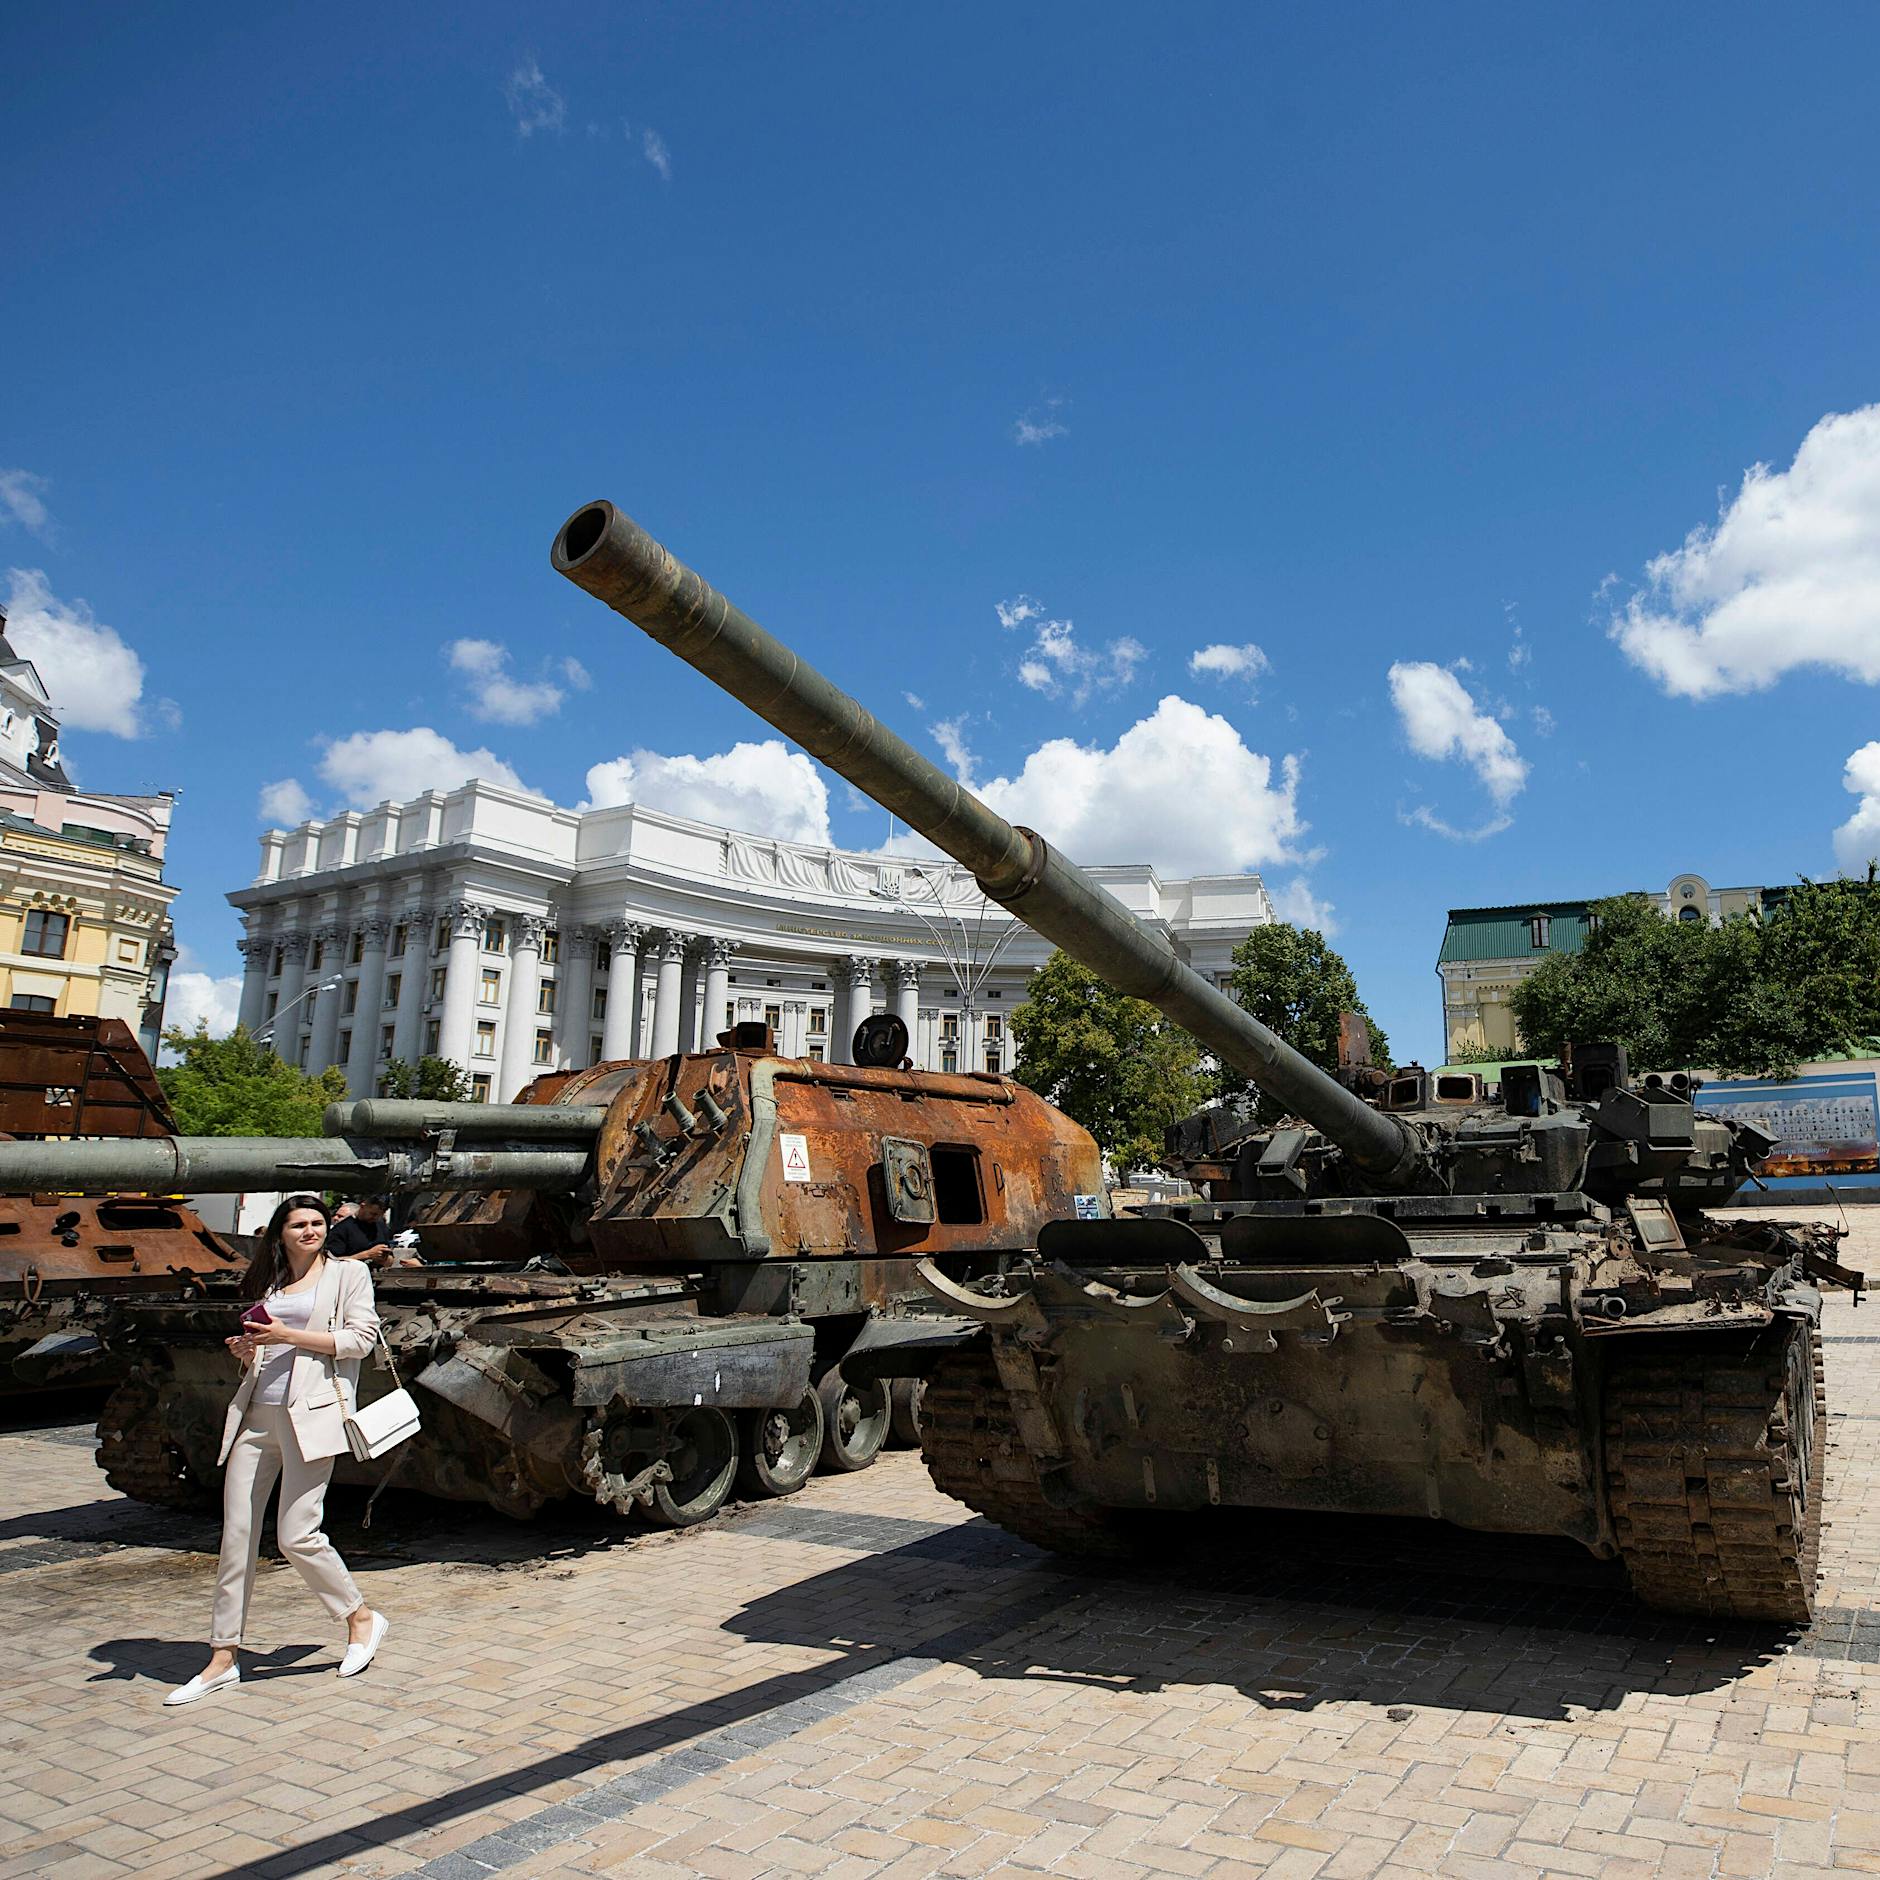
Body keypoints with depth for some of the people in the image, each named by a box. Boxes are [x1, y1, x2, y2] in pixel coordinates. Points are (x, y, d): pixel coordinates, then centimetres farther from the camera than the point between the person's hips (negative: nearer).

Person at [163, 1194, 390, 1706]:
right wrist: (244, 1349, 1)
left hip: (312, 1412, -6)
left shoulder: (349, 1273, 4)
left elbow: (361, 1338, -6)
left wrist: (288, 1335, -10)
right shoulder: (267, 1283, 19)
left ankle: (362, 1618, 11)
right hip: (255, 1414, 6)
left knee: (297, 1536, -8)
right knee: (236, 1535, 5)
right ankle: (223, 1658, 16)